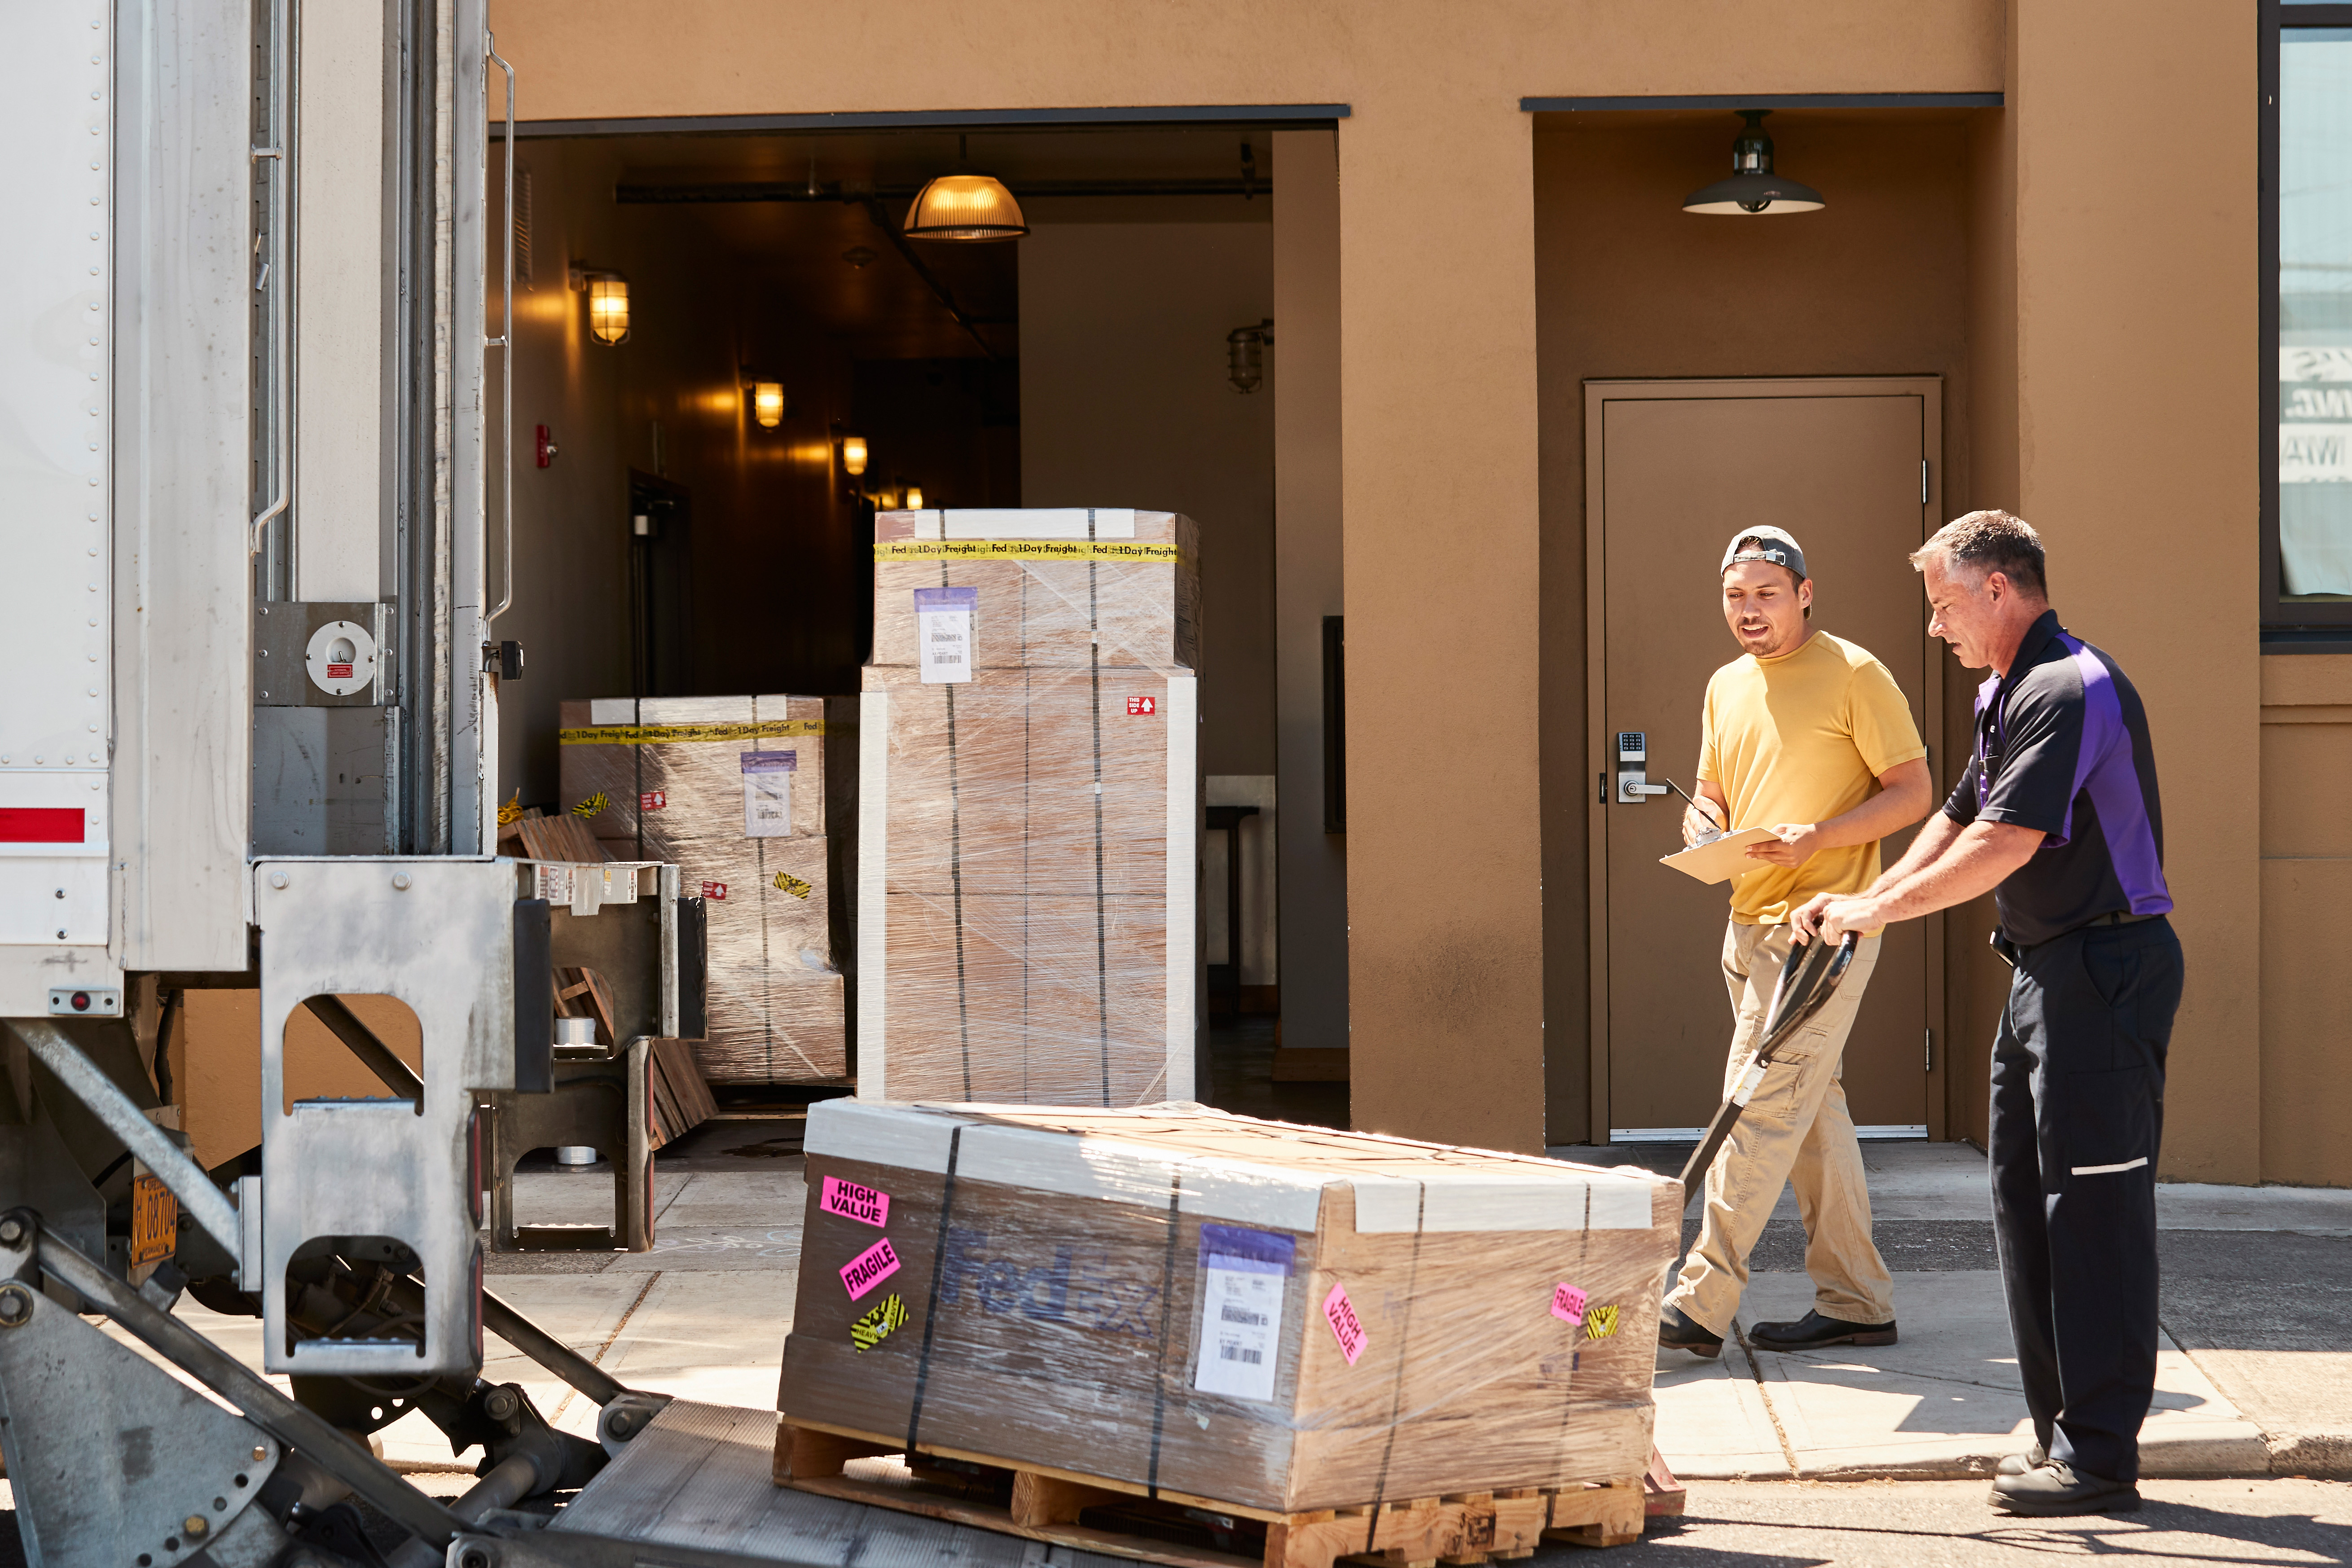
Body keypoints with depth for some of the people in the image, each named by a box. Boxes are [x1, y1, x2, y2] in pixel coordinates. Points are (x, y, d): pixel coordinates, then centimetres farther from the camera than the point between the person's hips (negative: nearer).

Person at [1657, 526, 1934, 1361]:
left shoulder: (1854, 674, -6)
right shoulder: (1727, 687, 16)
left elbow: (1914, 791, -7)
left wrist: (1820, 837, -19)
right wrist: (1702, 819, 1)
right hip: (1752, 920, 8)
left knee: (1759, 1105, -12)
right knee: (1812, 1110, 11)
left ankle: (1702, 1304, -14)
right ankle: (1855, 1301, 17)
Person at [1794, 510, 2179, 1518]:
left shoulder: (2070, 689, -18)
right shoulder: (2008, 695, 16)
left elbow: (2003, 846, -24)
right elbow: (1957, 823, 22)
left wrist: (1876, 909, -16)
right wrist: (1864, 905, 9)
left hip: (2103, 970, -11)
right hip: (2046, 970, 11)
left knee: (2093, 1207, -8)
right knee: (2025, 1200, 13)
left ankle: (2099, 1454, -5)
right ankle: (2060, 1427, 20)